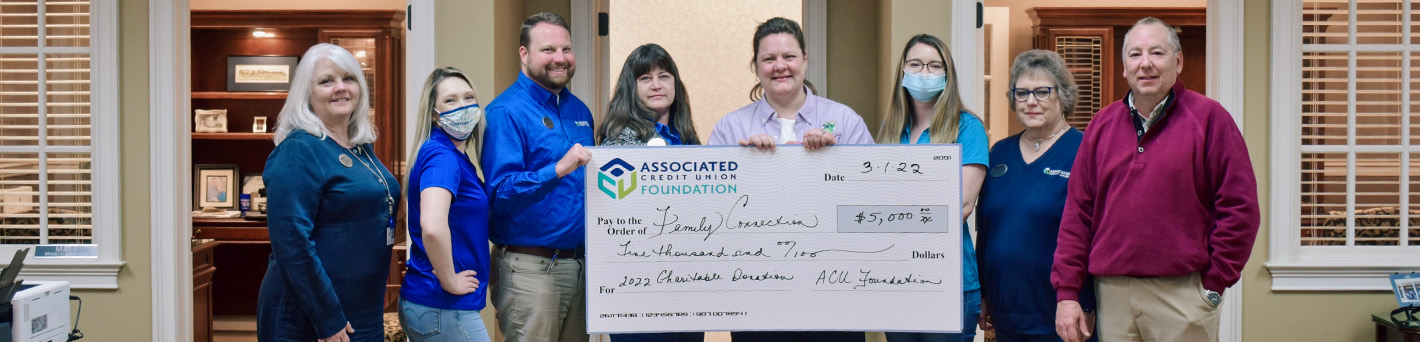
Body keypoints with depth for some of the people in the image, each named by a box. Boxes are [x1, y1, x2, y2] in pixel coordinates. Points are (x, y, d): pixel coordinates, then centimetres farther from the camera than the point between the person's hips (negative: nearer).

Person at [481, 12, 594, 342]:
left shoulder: (580, 111, 13)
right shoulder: (506, 112, -11)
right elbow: (500, 192, -19)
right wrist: (558, 170, -30)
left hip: (579, 262, 7)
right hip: (530, 267, -7)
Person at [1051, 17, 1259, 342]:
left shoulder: (1208, 118, -1)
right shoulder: (1103, 124, 10)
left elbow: (1239, 208, -4)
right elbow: (1077, 211, 8)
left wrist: (1214, 283, -6)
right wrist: (1066, 292, 3)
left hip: (1182, 296, -3)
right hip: (1112, 296, 3)